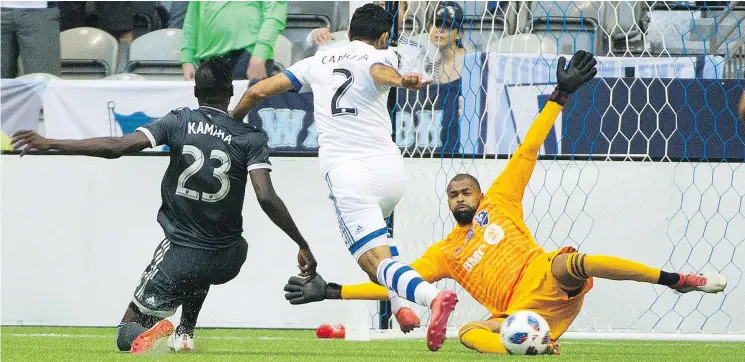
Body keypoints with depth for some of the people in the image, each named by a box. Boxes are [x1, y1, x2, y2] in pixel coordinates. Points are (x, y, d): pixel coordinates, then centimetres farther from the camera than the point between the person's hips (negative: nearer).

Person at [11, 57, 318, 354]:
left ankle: (149, 333, -25)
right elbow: (266, 198, -16)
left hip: (178, 258, -2)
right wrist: (304, 246, -9)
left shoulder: (178, 123, -5)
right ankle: (185, 333, 26)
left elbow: (117, 146, -14)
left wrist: (49, 144, -10)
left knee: (128, 334, 11)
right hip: (226, 261, 2)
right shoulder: (251, 138, -5)